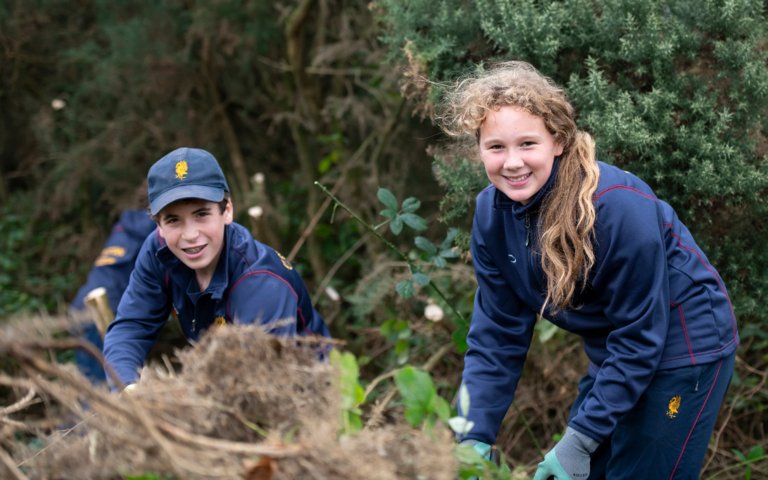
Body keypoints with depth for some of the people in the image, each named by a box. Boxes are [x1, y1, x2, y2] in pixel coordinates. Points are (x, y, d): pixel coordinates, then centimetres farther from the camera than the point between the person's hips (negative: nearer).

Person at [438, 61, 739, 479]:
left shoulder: (619, 206, -29)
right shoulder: (493, 211, -9)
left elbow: (640, 338, -24)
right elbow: (497, 334, -6)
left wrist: (580, 440, -23)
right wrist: (473, 439, -15)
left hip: (685, 347, -6)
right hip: (615, 355, 6)